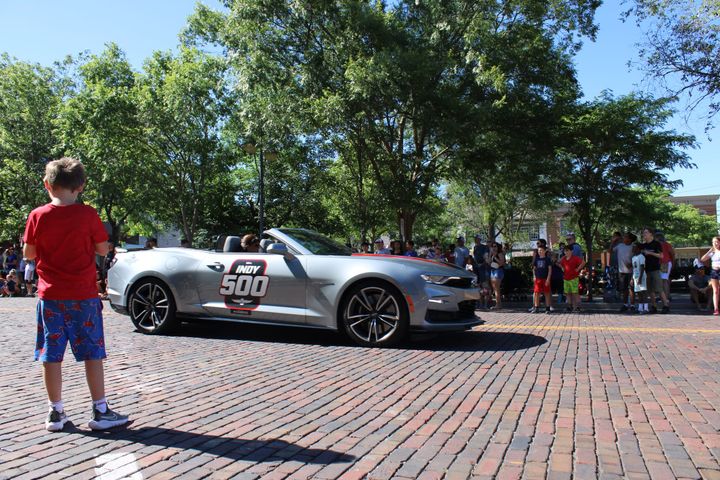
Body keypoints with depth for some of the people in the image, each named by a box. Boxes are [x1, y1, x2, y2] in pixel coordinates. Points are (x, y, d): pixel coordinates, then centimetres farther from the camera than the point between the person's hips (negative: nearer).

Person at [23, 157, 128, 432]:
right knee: (93, 354, 4)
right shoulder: (88, 215, -8)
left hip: (50, 295, 2)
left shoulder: (38, 216, -2)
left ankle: (56, 413, 18)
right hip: (83, 295, -2)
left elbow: (29, 253, 5)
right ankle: (100, 412, 8)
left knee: (51, 356, 10)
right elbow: (103, 250, -2)